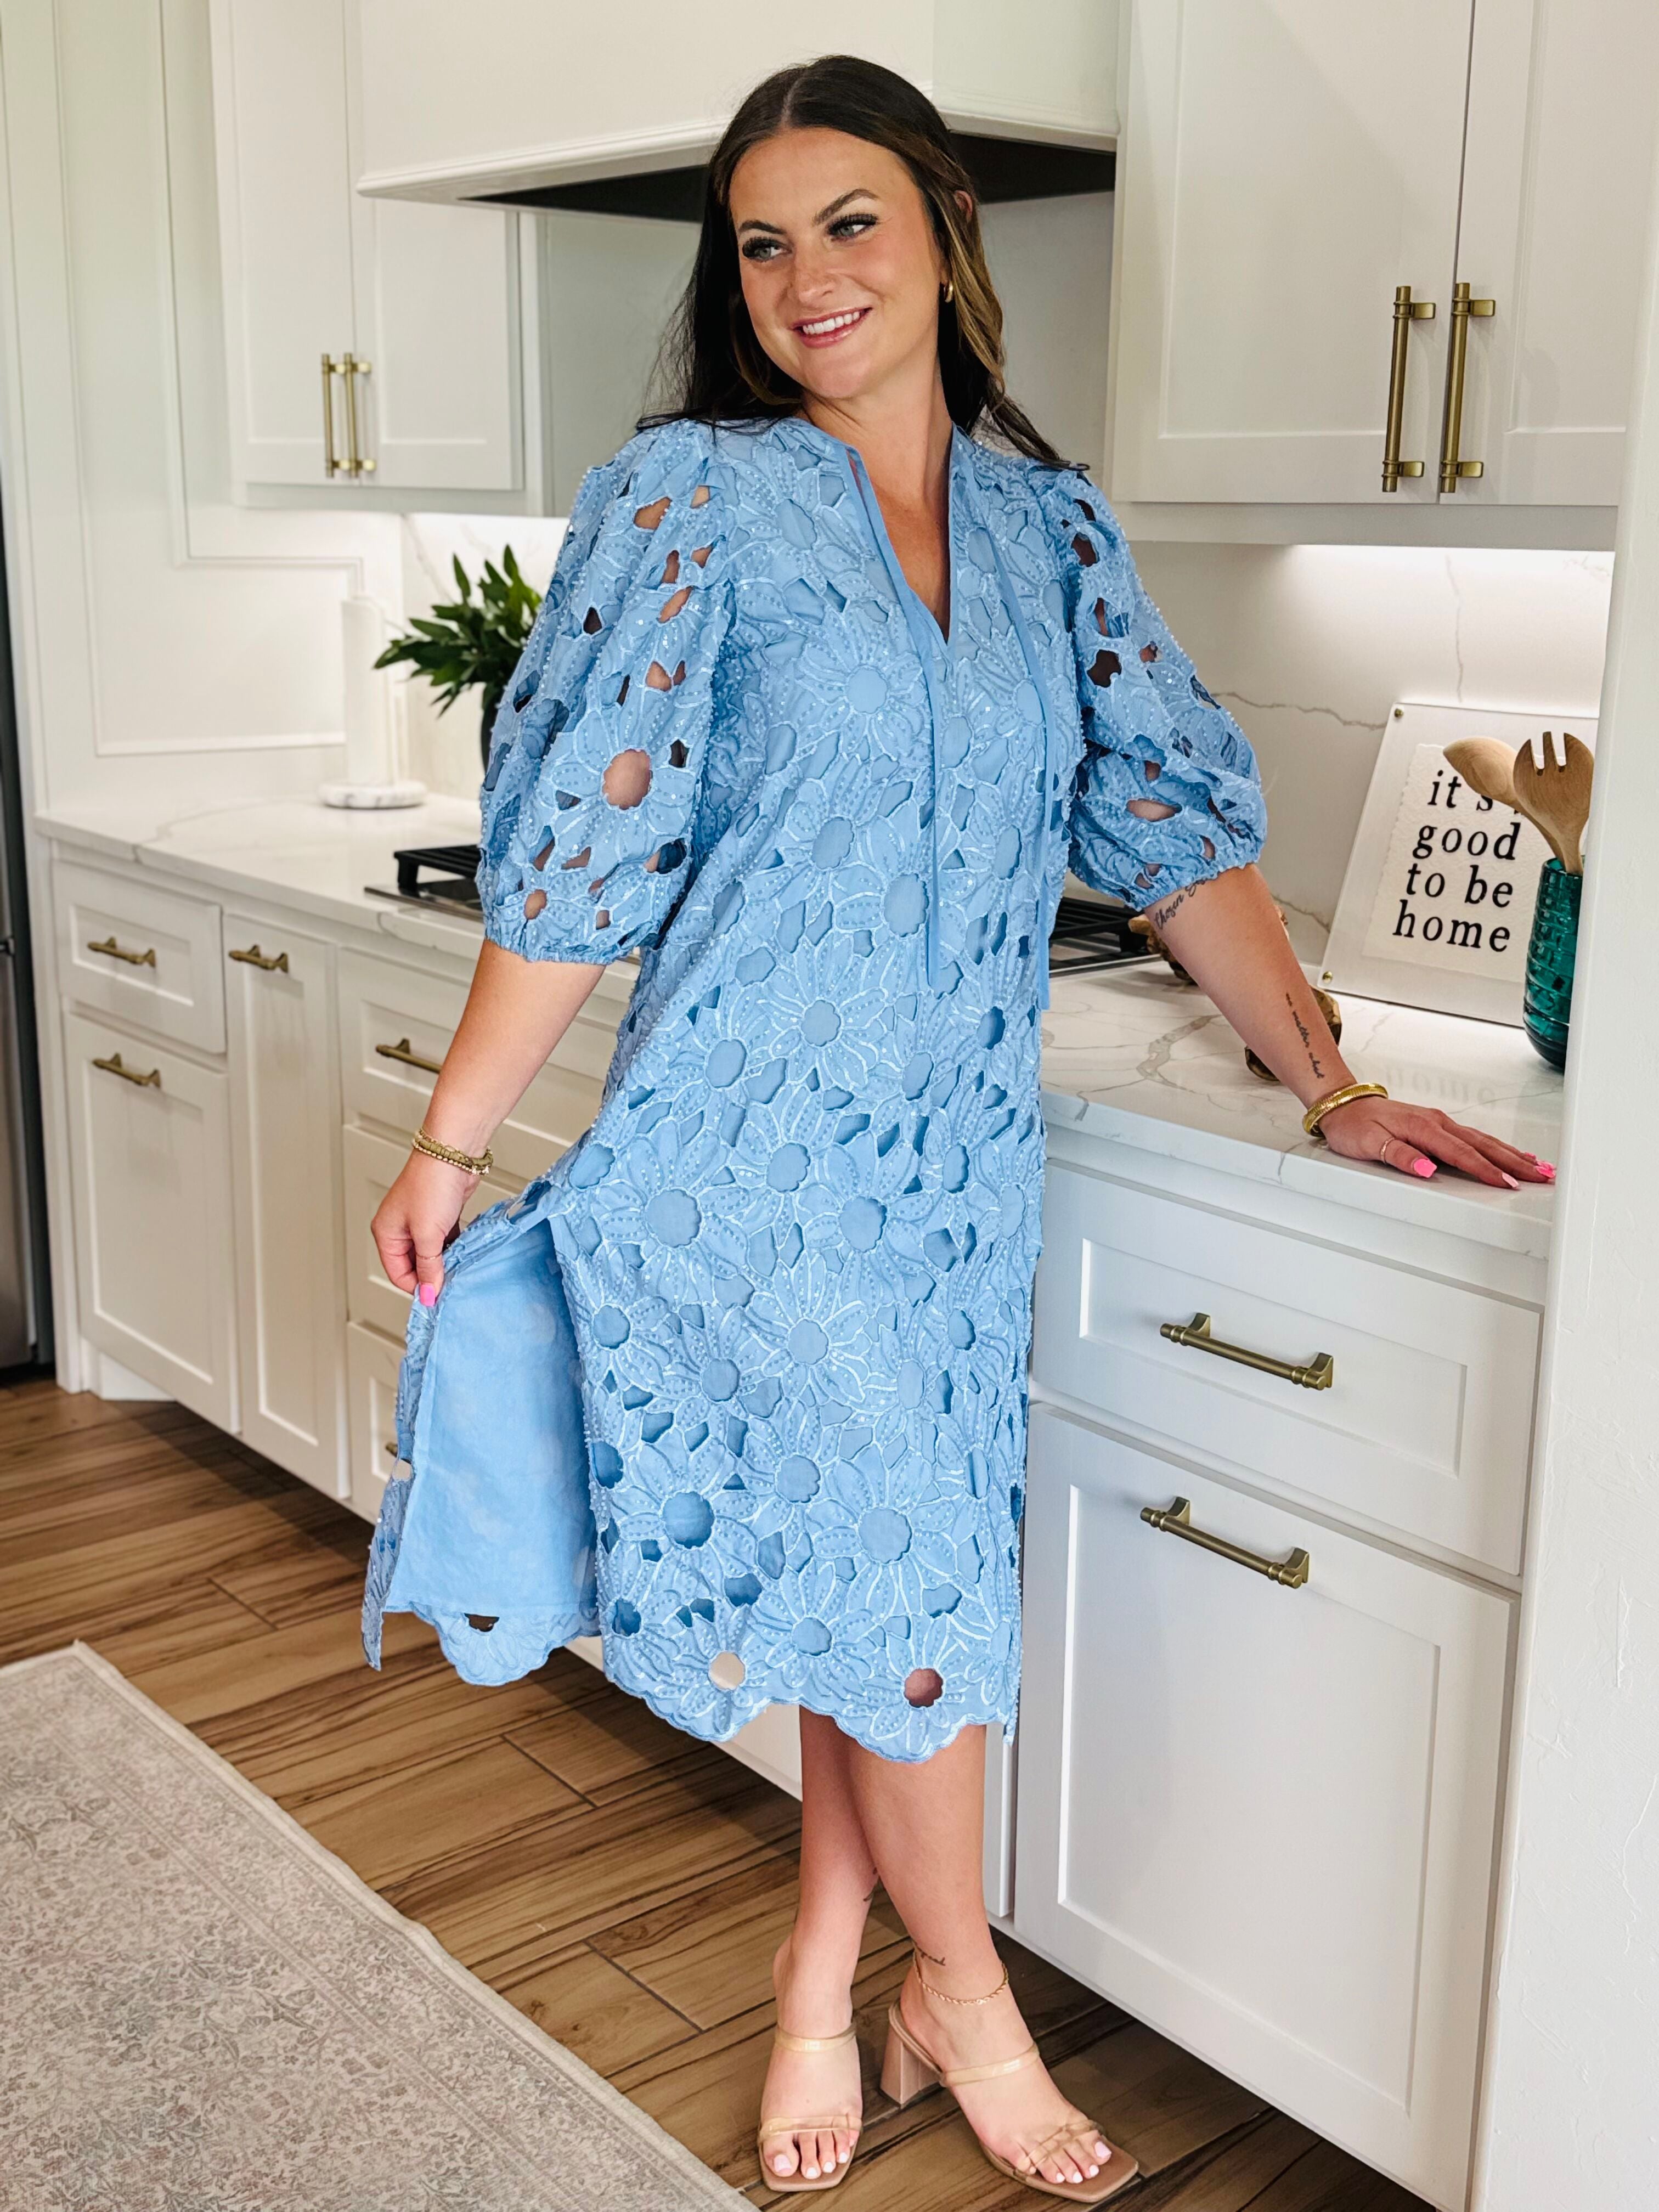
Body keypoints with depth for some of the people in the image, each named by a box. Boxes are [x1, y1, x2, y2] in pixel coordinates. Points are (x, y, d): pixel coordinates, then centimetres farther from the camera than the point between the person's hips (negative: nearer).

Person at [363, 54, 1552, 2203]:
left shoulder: (1047, 524, 7)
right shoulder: (687, 499, -6)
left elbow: (1171, 813, 7)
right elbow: (579, 850, -7)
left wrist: (1333, 1088, 2)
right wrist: (450, 1142, -6)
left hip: (956, 1150, 4)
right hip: (750, 1143, -4)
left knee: (889, 1574, 11)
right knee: (891, 1568, 1)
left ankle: (825, 1986, 32)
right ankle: (965, 1994, 26)